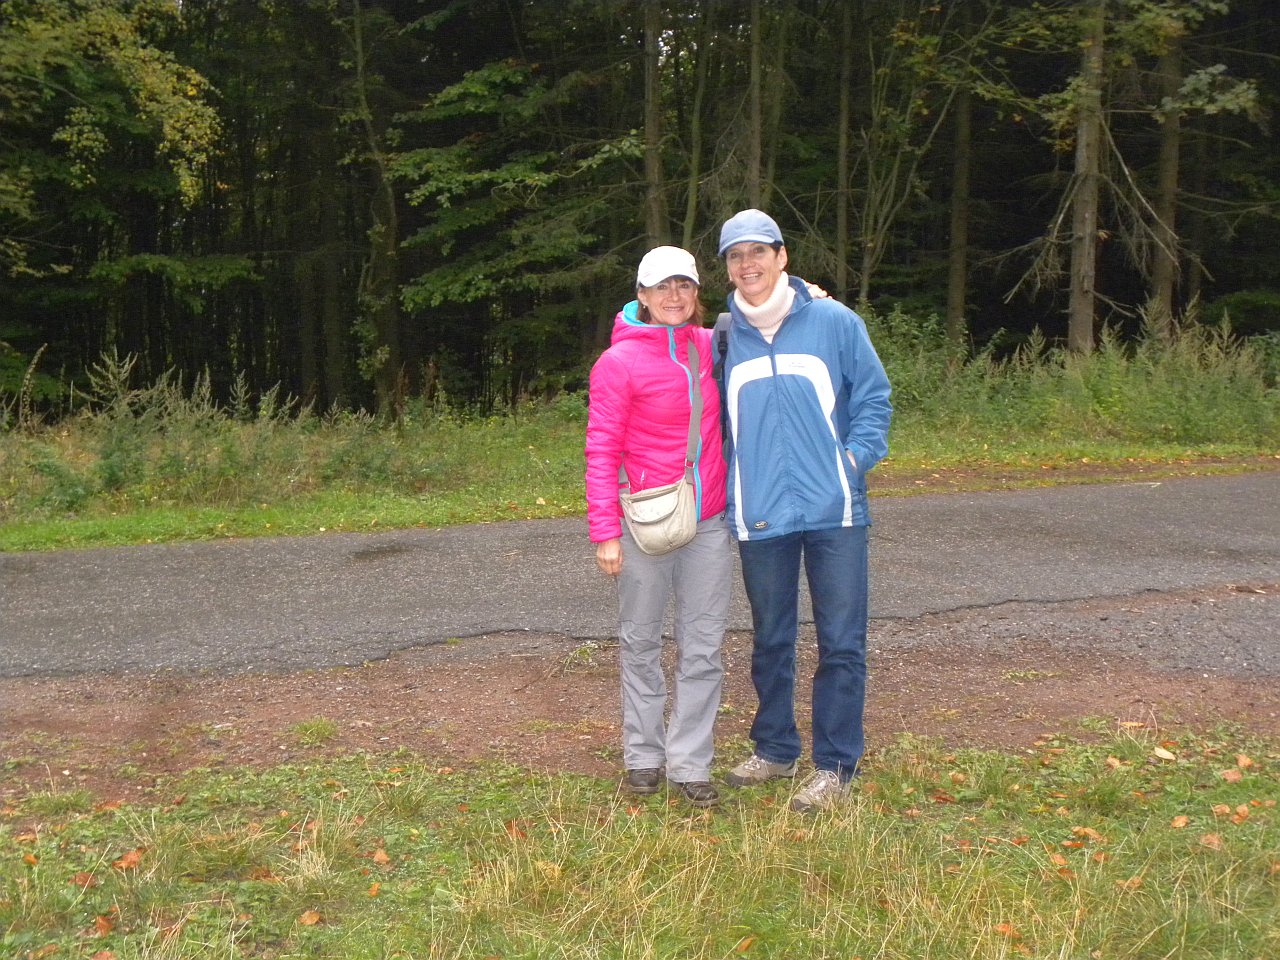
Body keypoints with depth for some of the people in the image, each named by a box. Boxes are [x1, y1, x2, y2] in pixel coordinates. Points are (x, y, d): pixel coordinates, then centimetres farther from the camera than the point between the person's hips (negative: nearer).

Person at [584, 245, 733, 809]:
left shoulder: (710, 346, 5)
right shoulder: (619, 362, -7)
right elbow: (601, 451, -7)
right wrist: (605, 532, -13)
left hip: (710, 524, 4)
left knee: (703, 649, 5)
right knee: (640, 644, 9)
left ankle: (690, 763, 14)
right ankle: (643, 755, 24)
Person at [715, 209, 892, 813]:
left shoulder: (835, 323, -1)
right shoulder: (722, 338, 4)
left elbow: (874, 400, 4)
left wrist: (854, 458, -9)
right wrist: (729, 492, 4)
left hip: (834, 512, -2)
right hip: (759, 519, 2)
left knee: (841, 644, 1)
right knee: (770, 642, 15)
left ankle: (835, 767, 13)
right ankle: (774, 749, 32)